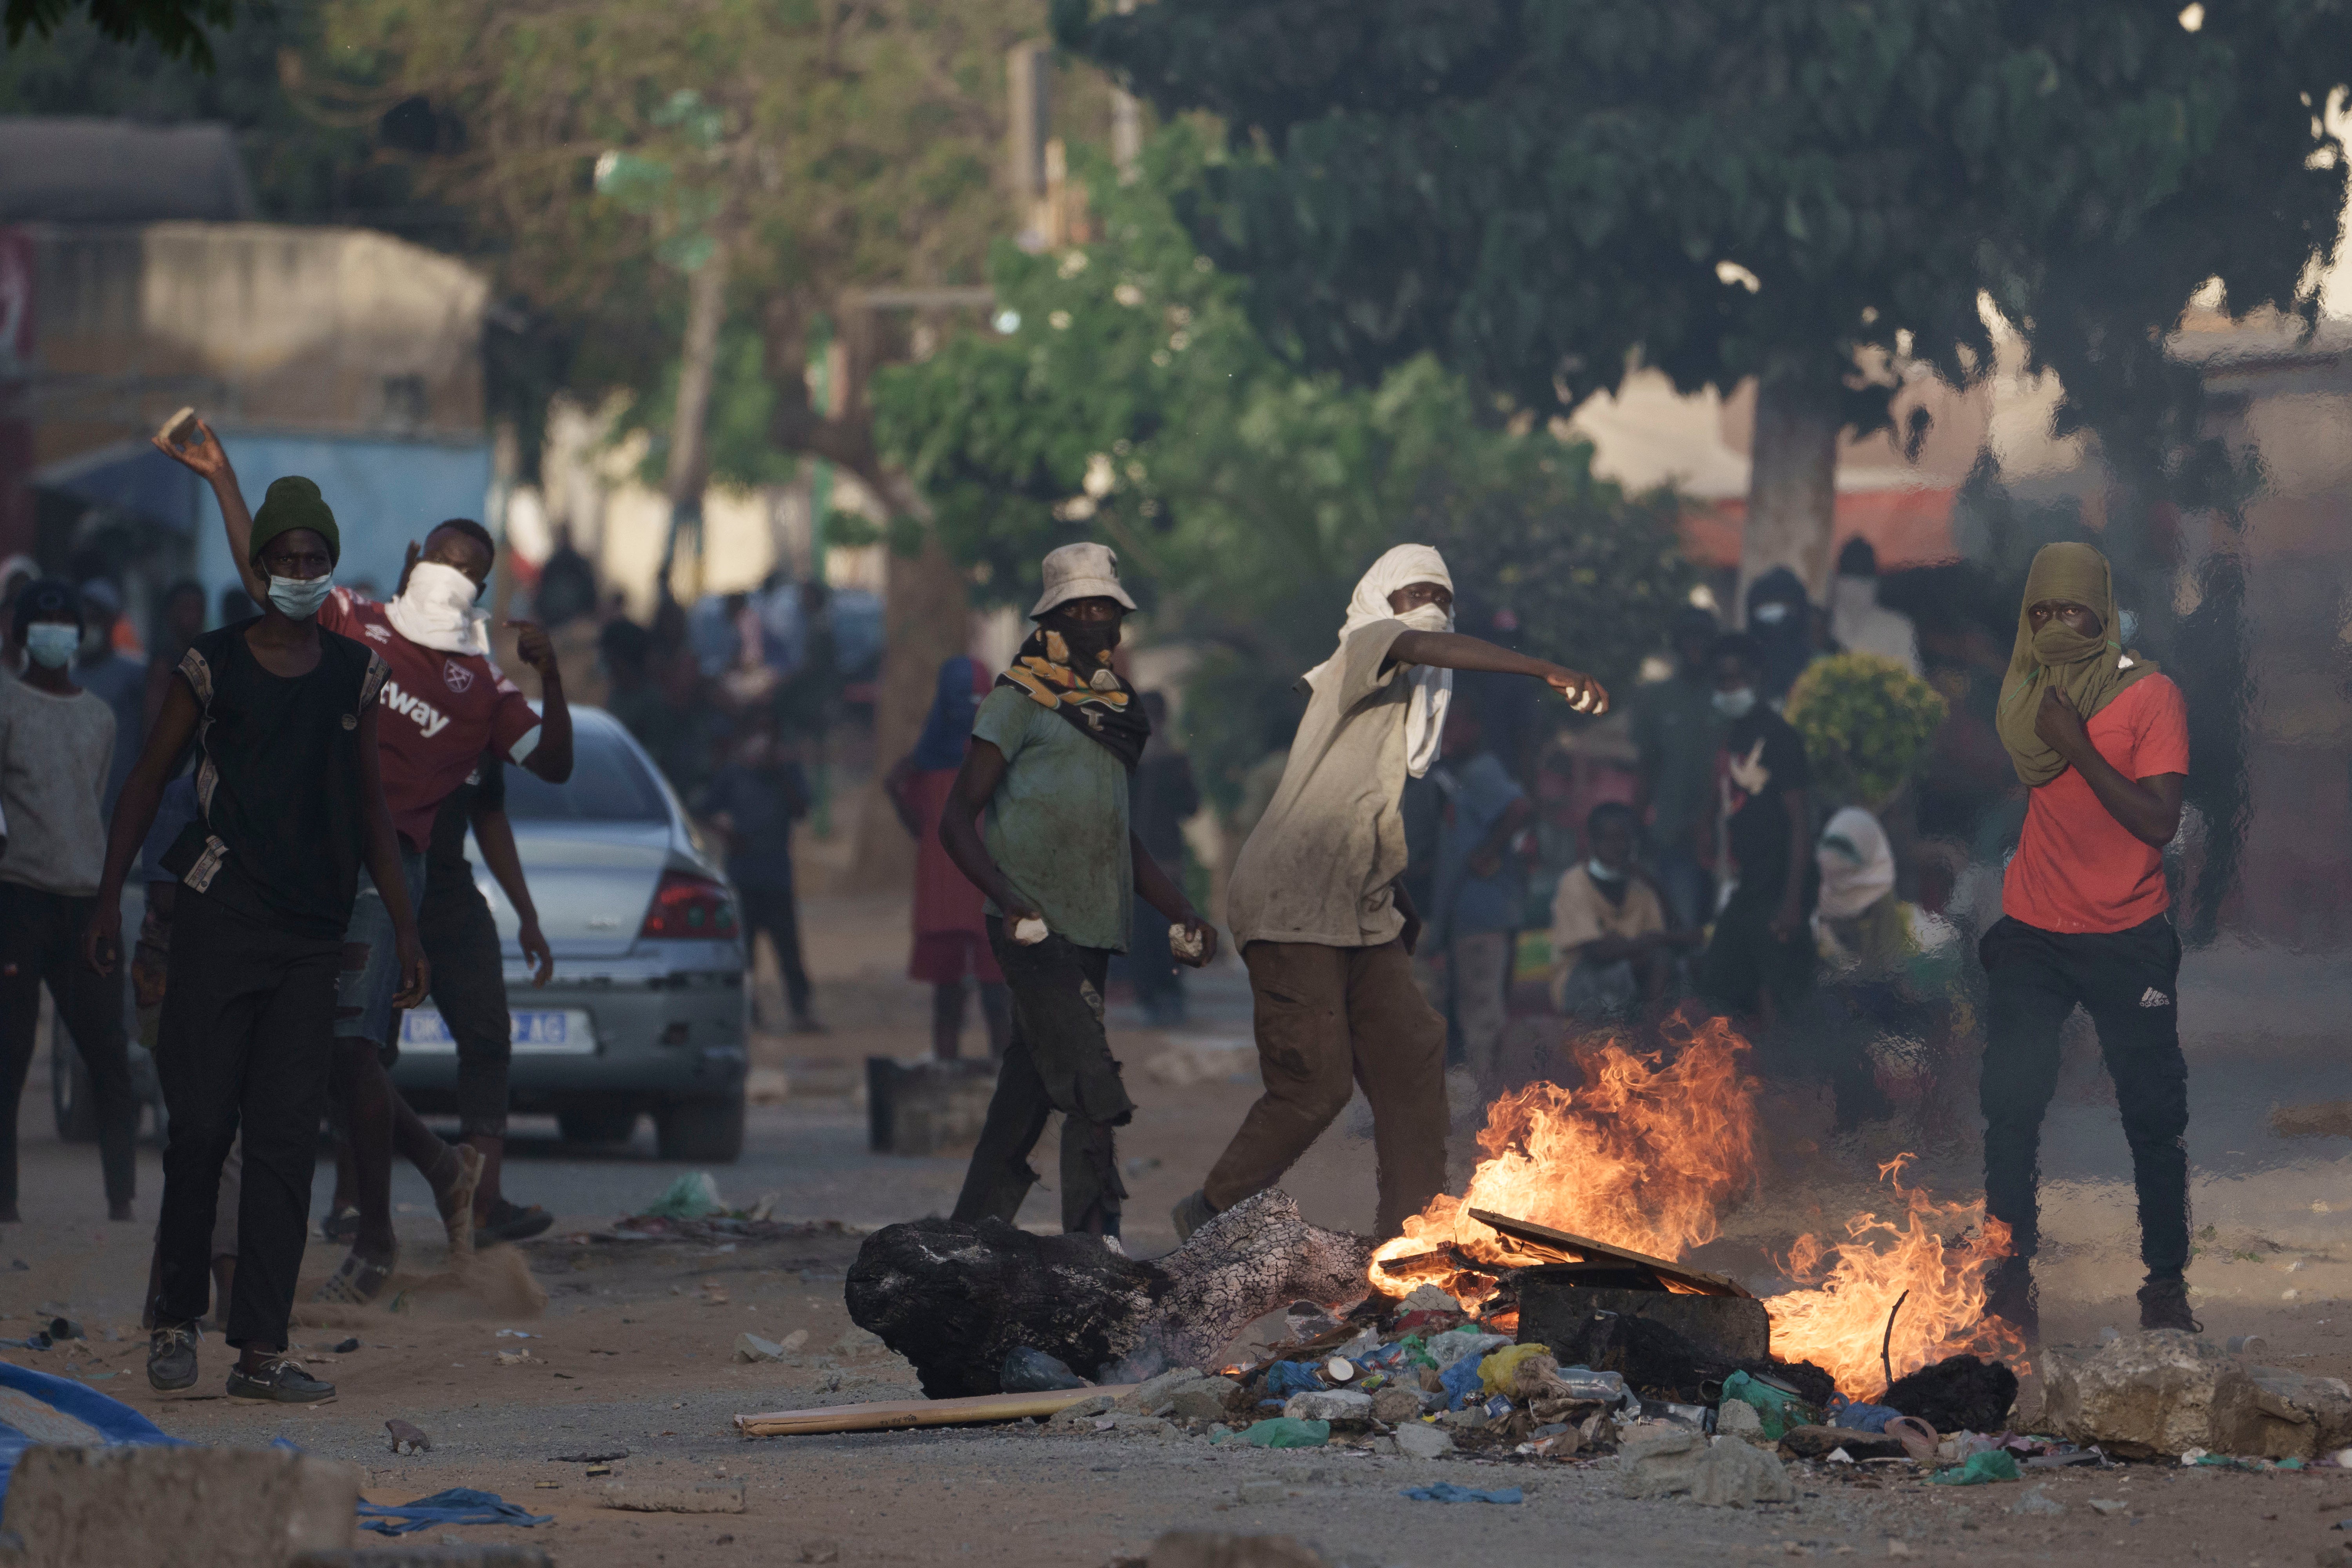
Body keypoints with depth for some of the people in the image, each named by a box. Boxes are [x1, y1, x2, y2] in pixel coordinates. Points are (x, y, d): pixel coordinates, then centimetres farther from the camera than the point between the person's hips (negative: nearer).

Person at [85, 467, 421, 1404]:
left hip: (312, 937, 3)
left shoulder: (354, 673, 11)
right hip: (219, 919, -3)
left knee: (287, 1140, -2)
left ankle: (261, 1351, -3)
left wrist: (404, 928, 15)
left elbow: (371, 808, 17)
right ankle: (178, 1319, 11)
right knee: (202, 1125, -4)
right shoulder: (214, 666, 2)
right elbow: (150, 778, 5)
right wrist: (109, 898, -1)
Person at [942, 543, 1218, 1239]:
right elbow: (958, 820, -7)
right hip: (1038, 928, -7)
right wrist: (1008, 901, -22)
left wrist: (1181, 912, 17)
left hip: (1091, 932, 7)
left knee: (1025, 1103, 9)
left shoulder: (1114, 707, 20)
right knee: (1093, 1094, -17)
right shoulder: (1020, 701, -2)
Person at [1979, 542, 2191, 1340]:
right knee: (2012, 1106, -6)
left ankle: (2165, 1282, 11)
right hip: (2032, 936, 3)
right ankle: (2011, 1281, 0)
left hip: (2128, 939, -3)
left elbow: (2158, 821, -17)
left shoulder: (2150, 696, -7)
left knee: (2155, 1115, 0)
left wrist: (2079, 748, -20)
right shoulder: (2026, 694, 7)